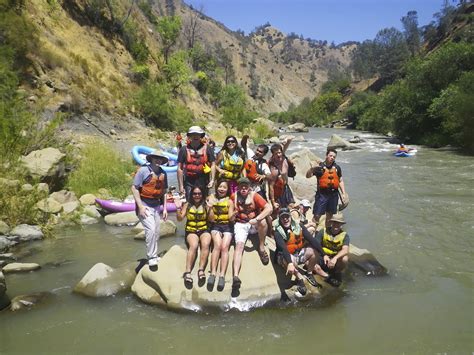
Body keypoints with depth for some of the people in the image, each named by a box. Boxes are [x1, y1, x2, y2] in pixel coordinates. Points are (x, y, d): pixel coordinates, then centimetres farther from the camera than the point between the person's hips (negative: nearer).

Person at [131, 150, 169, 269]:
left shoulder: (163, 173, 7)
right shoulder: (143, 170, -10)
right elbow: (134, 188, -11)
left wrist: (164, 208, 13)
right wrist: (140, 206, -16)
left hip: (156, 206, 6)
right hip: (145, 205, -6)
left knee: (156, 233, 11)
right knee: (151, 230, -16)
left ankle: (153, 256, 26)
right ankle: (152, 258, -5)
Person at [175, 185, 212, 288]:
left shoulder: (205, 205, 6)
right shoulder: (187, 205, 9)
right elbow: (180, 219, 3)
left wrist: (210, 208, -16)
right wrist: (178, 208, -10)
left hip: (204, 230, 1)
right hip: (191, 231, 0)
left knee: (205, 244, -33)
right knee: (194, 245, -32)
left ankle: (201, 270, -37)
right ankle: (187, 272, -39)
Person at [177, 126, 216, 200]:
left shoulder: (207, 148, 5)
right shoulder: (184, 150, 3)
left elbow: (213, 164, 5)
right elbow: (180, 168, 3)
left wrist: (212, 180, -6)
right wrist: (181, 186, -1)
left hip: (204, 182, 1)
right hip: (189, 183, -1)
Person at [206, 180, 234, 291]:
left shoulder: (230, 201, 5)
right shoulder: (212, 199, 7)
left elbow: (231, 219, -1)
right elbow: (211, 219, 2)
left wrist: (234, 215, -22)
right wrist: (210, 208, -14)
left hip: (227, 226, 0)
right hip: (216, 226, 0)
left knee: (224, 247, -24)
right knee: (217, 245, -27)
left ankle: (222, 275, -29)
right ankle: (213, 273, -31)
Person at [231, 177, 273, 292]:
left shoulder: (254, 195, -8)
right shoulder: (234, 197, -3)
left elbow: (269, 208, -20)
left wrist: (256, 219, -29)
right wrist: (233, 214, -8)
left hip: (254, 224, 0)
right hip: (241, 224, 0)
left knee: (263, 221, -33)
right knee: (239, 245, -24)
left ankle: (261, 248, -10)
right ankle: (235, 276, -35)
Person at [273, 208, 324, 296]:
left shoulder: (299, 227, -9)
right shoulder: (278, 232, -19)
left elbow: (312, 240, -18)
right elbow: (283, 248, -35)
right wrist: (290, 263, -51)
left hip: (298, 254, 4)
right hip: (285, 256, -4)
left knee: (315, 251, -18)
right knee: (290, 259, -38)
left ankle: (309, 274, 6)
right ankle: (299, 278, -10)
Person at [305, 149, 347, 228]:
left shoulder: (337, 168, 10)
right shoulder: (320, 166, -4)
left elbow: (340, 181, 16)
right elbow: (308, 176, -9)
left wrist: (343, 193, 8)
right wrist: (311, 169, -30)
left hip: (334, 194, 4)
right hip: (322, 194, -4)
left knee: (330, 215, 16)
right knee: (317, 215, -7)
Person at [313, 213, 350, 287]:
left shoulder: (344, 236, -4)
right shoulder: (323, 232, -4)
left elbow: (345, 250, -21)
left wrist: (335, 258, -39)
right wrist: (324, 255, -29)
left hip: (335, 261, 0)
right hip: (322, 260, 0)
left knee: (345, 259, -32)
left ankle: (337, 274, -1)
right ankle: (327, 277, -9)